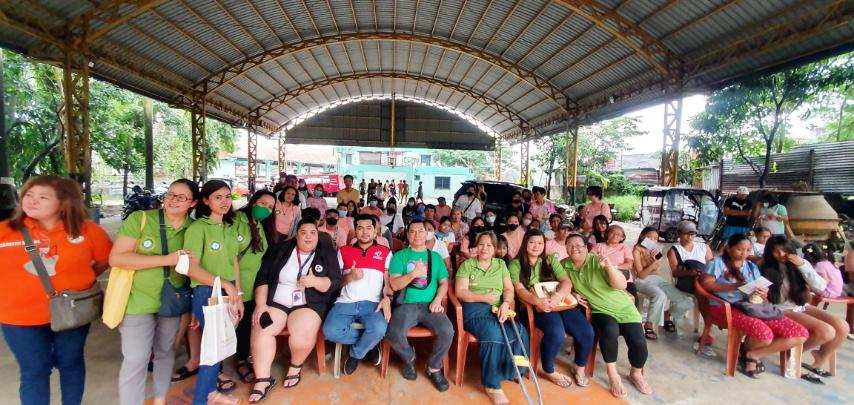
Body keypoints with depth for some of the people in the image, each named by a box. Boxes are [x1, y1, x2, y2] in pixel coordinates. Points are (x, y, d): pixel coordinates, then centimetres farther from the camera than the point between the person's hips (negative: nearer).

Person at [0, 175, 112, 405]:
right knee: (34, 372, 12)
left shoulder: (86, 230, -8)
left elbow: (107, 258, 5)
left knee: (71, 364, 19)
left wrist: (85, 278, -2)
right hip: (21, 317, 0)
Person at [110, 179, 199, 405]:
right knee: (136, 360, -2)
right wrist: (166, 260, -25)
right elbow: (116, 258, -19)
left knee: (166, 351, 18)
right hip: (138, 301, -4)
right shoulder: (140, 219, -13)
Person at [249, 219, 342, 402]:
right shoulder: (280, 250, 9)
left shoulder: (327, 253, 3)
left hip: (309, 304, -2)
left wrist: (315, 281, -22)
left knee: (302, 332, -29)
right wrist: (260, 304, -8)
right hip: (275, 302, 2)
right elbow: (262, 278, 5)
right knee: (260, 329, -24)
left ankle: (296, 366, 2)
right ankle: (263, 380, -10)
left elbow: (335, 282, -4)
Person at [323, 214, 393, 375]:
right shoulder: (343, 251, 18)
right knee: (330, 331, -28)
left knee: (379, 328, -33)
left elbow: (389, 281, 8)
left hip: (372, 303, -1)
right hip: (345, 302, 2)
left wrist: (387, 298, -13)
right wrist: (349, 277, -5)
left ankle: (356, 354, 1)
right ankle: (370, 342, 0)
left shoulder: (385, 252, 15)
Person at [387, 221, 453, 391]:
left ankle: (434, 367, 5)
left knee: (447, 331, -26)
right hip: (406, 304, -1)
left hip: (430, 305, 2)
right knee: (394, 333, -29)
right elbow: (394, 284, -2)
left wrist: (438, 300, -7)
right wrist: (413, 274, -18)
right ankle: (409, 358, 8)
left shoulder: (435, 256, 17)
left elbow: (444, 282, 12)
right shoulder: (400, 256, 9)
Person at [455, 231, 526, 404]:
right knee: (493, 333, -33)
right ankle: (492, 384, -15)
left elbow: (509, 289, 9)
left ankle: (511, 371, 1)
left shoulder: (501, 264, 18)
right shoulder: (467, 265, 7)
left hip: (498, 309, 4)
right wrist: (484, 298, -13)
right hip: (475, 309, -3)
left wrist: (505, 303, -12)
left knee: (520, 332, -25)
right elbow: (460, 292, -2)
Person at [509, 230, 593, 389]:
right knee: (556, 333, -31)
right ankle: (549, 370, 0)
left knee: (587, 332, -18)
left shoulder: (551, 260, 17)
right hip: (535, 307, -4)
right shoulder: (516, 264, 7)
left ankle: (579, 367, 13)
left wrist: (557, 296, -19)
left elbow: (567, 282, 4)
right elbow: (520, 290, -7)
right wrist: (538, 301, -27)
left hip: (560, 303, 4)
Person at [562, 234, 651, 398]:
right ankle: (613, 375, -8)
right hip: (600, 311, 1)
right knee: (610, 330, -31)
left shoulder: (597, 261, -14)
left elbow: (622, 285, -17)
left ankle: (636, 374, 18)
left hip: (623, 307, 0)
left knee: (639, 342, -15)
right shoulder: (564, 265, -4)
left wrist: (609, 266, -32)